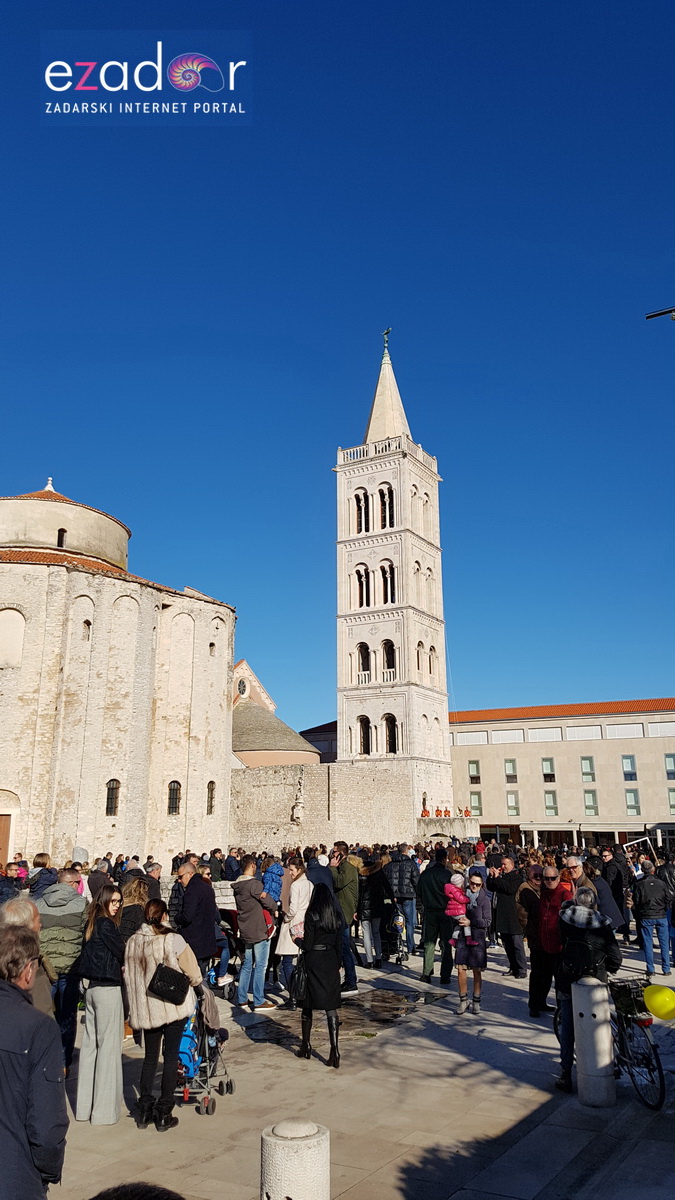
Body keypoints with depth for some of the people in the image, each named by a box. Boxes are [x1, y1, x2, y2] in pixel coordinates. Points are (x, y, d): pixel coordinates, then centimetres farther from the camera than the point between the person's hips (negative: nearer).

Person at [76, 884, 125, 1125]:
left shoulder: (91, 924, 10)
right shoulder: (106, 924, -15)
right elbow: (122, 954, -11)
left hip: (92, 987, 9)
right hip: (108, 989, -9)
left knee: (90, 1044, 14)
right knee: (109, 1045, -1)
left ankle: (85, 1106, 23)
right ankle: (104, 1109, 4)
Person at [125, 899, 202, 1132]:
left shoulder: (132, 942, -3)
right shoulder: (173, 940, -18)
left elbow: (129, 976, 6)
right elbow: (193, 974, -11)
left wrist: (134, 1010, 18)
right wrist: (195, 981, 12)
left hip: (145, 1008, 4)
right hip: (174, 1006, -4)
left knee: (150, 1057, 18)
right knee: (171, 1057, 8)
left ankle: (145, 1111, 23)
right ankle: (164, 1114, 13)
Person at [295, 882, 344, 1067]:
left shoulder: (312, 915, -12)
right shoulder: (337, 915, 2)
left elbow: (307, 945, -13)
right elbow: (339, 944, 8)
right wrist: (338, 965, 17)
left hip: (314, 962, -4)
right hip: (331, 962, 4)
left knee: (308, 1005, 13)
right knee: (331, 1007, 5)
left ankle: (306, 1047, 25)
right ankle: (334, 1051, -2)